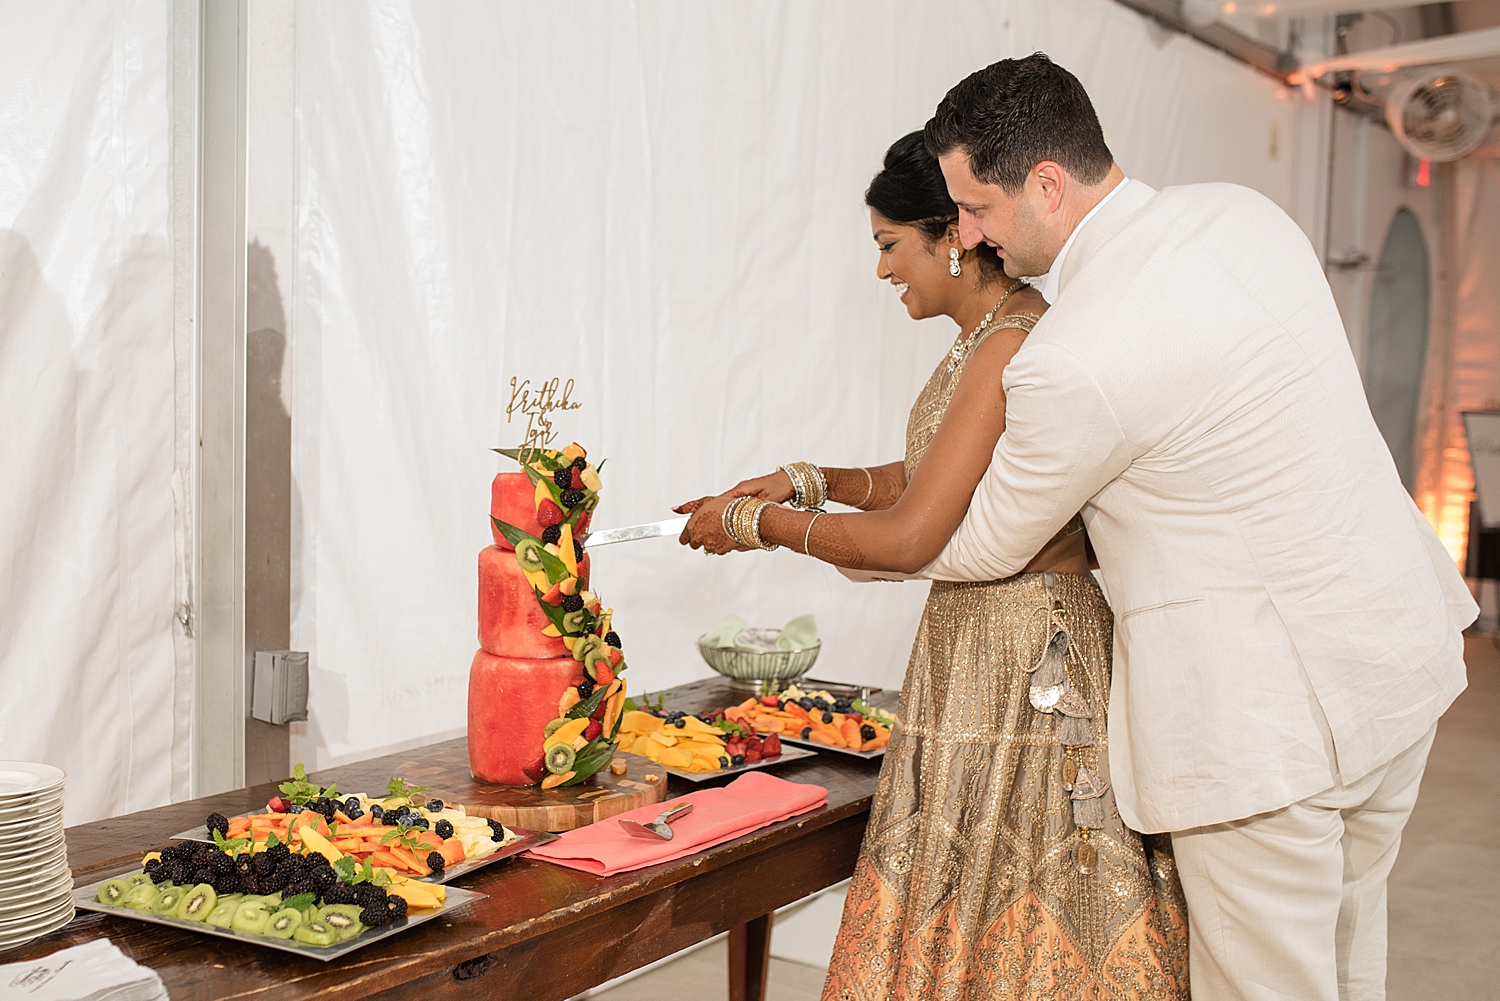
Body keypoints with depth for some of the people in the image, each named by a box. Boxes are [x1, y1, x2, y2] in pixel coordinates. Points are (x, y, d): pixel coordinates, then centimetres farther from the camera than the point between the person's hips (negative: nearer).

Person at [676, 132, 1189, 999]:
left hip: (1028, 661, -10)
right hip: (979, 643, 10)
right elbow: (940, 478, 23)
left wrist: (754, 523, -10)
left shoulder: (1013, 345, -19)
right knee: (979, 906, 15)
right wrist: (808, 482, 13)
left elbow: (908, 539, -22)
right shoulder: (991, 335, 11)